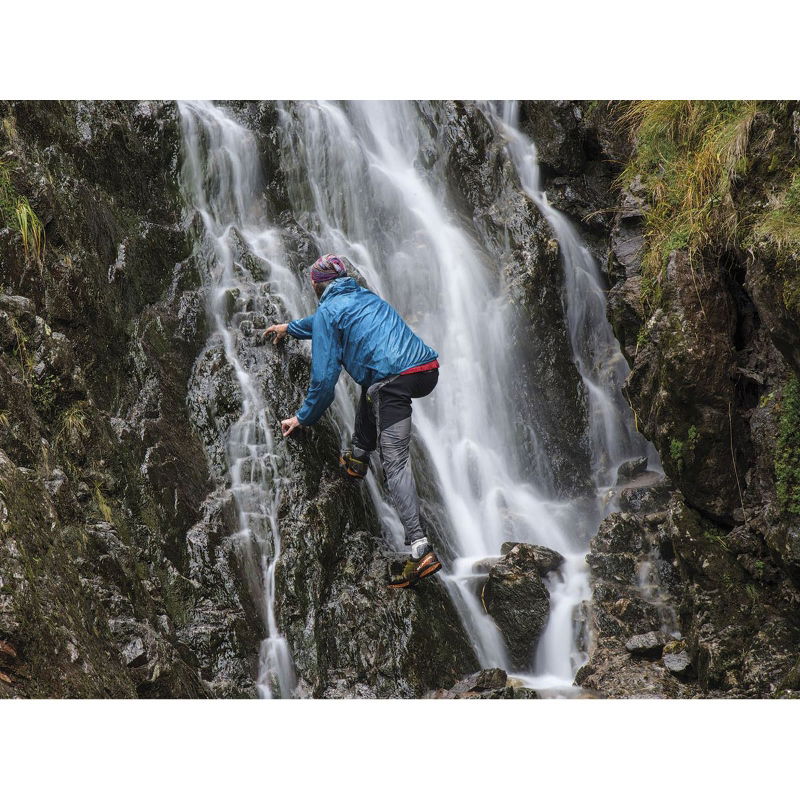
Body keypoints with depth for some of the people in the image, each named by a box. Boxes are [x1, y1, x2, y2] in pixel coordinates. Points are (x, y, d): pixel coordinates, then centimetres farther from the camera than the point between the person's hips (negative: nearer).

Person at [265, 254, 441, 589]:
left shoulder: (328, 310, 8)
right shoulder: (367, 297, 31)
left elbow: (324, 376, 4)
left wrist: (303, 417, 18)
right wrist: (290, 328, 67)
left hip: (394, 380, -8)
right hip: (428, 369, 8)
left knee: (395, 463, -8)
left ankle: (420, 549, -19)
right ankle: (357, 458, 34)